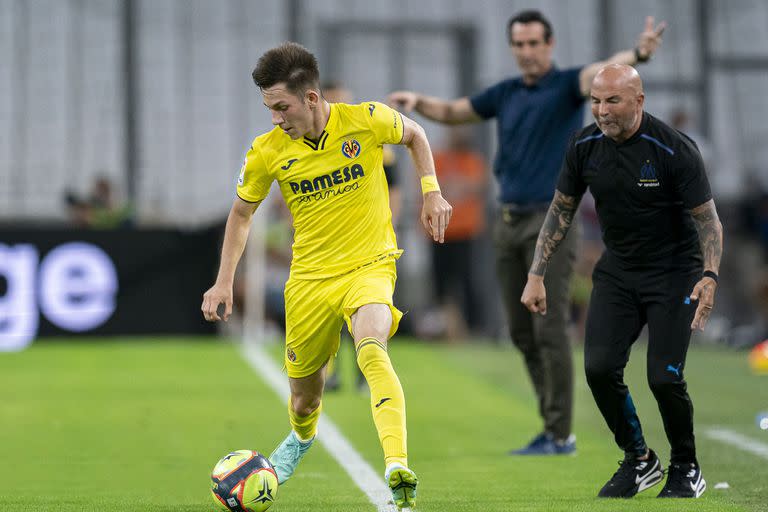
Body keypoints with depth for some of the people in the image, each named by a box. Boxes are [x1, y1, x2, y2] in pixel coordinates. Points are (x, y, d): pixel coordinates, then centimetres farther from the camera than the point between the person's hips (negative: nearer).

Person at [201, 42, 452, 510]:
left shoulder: (366, 120, -12)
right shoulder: (267, 151, -7)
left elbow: (414, 135, 11)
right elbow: (242, 212, 10)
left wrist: (431, 192, 0)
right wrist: (225, 281, 5)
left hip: (370, 265, -3)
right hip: (310, 276, 3)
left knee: (372, 351, -33)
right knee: (305, 395, 11)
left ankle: (398, 470, -42)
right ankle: (301, 438, 49)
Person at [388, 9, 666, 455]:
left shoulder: (567, 85, -5)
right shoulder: (505, 94, 14)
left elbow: (603, 72, -26)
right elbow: (452, 112, 27)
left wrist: (637, 54, -47)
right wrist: (418, 101, 7)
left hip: (551, 219, -7)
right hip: (510, 222, 7)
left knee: (550, 330, -8)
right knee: (523, 333, 8)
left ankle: (560, 435, -4)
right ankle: (553, 423, 17)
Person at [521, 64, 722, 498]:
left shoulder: (675, 149, -20)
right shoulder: (585, 146, -6)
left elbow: (708, 218, -15)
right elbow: (561, 210, 7)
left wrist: (709, 277, -30)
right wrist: (536, 275, 4)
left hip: (674, 271, -4)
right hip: (617, 271, 5)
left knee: (664, 377, -14)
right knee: (600, 366, -10)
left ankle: (687, 470, 12)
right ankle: (639, 461, 12)